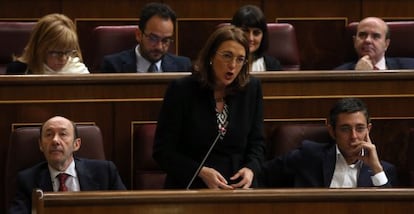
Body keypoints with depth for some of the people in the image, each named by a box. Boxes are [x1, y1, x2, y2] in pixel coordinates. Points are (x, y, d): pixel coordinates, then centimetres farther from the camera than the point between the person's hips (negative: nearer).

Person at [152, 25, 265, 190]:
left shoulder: (252, 88, 7)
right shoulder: (182, 90, -3)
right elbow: (162, 151, -3)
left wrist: (250, 170, -7)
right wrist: (202, 172, -16)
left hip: (239, 187, 3)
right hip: (189, 188, -3)